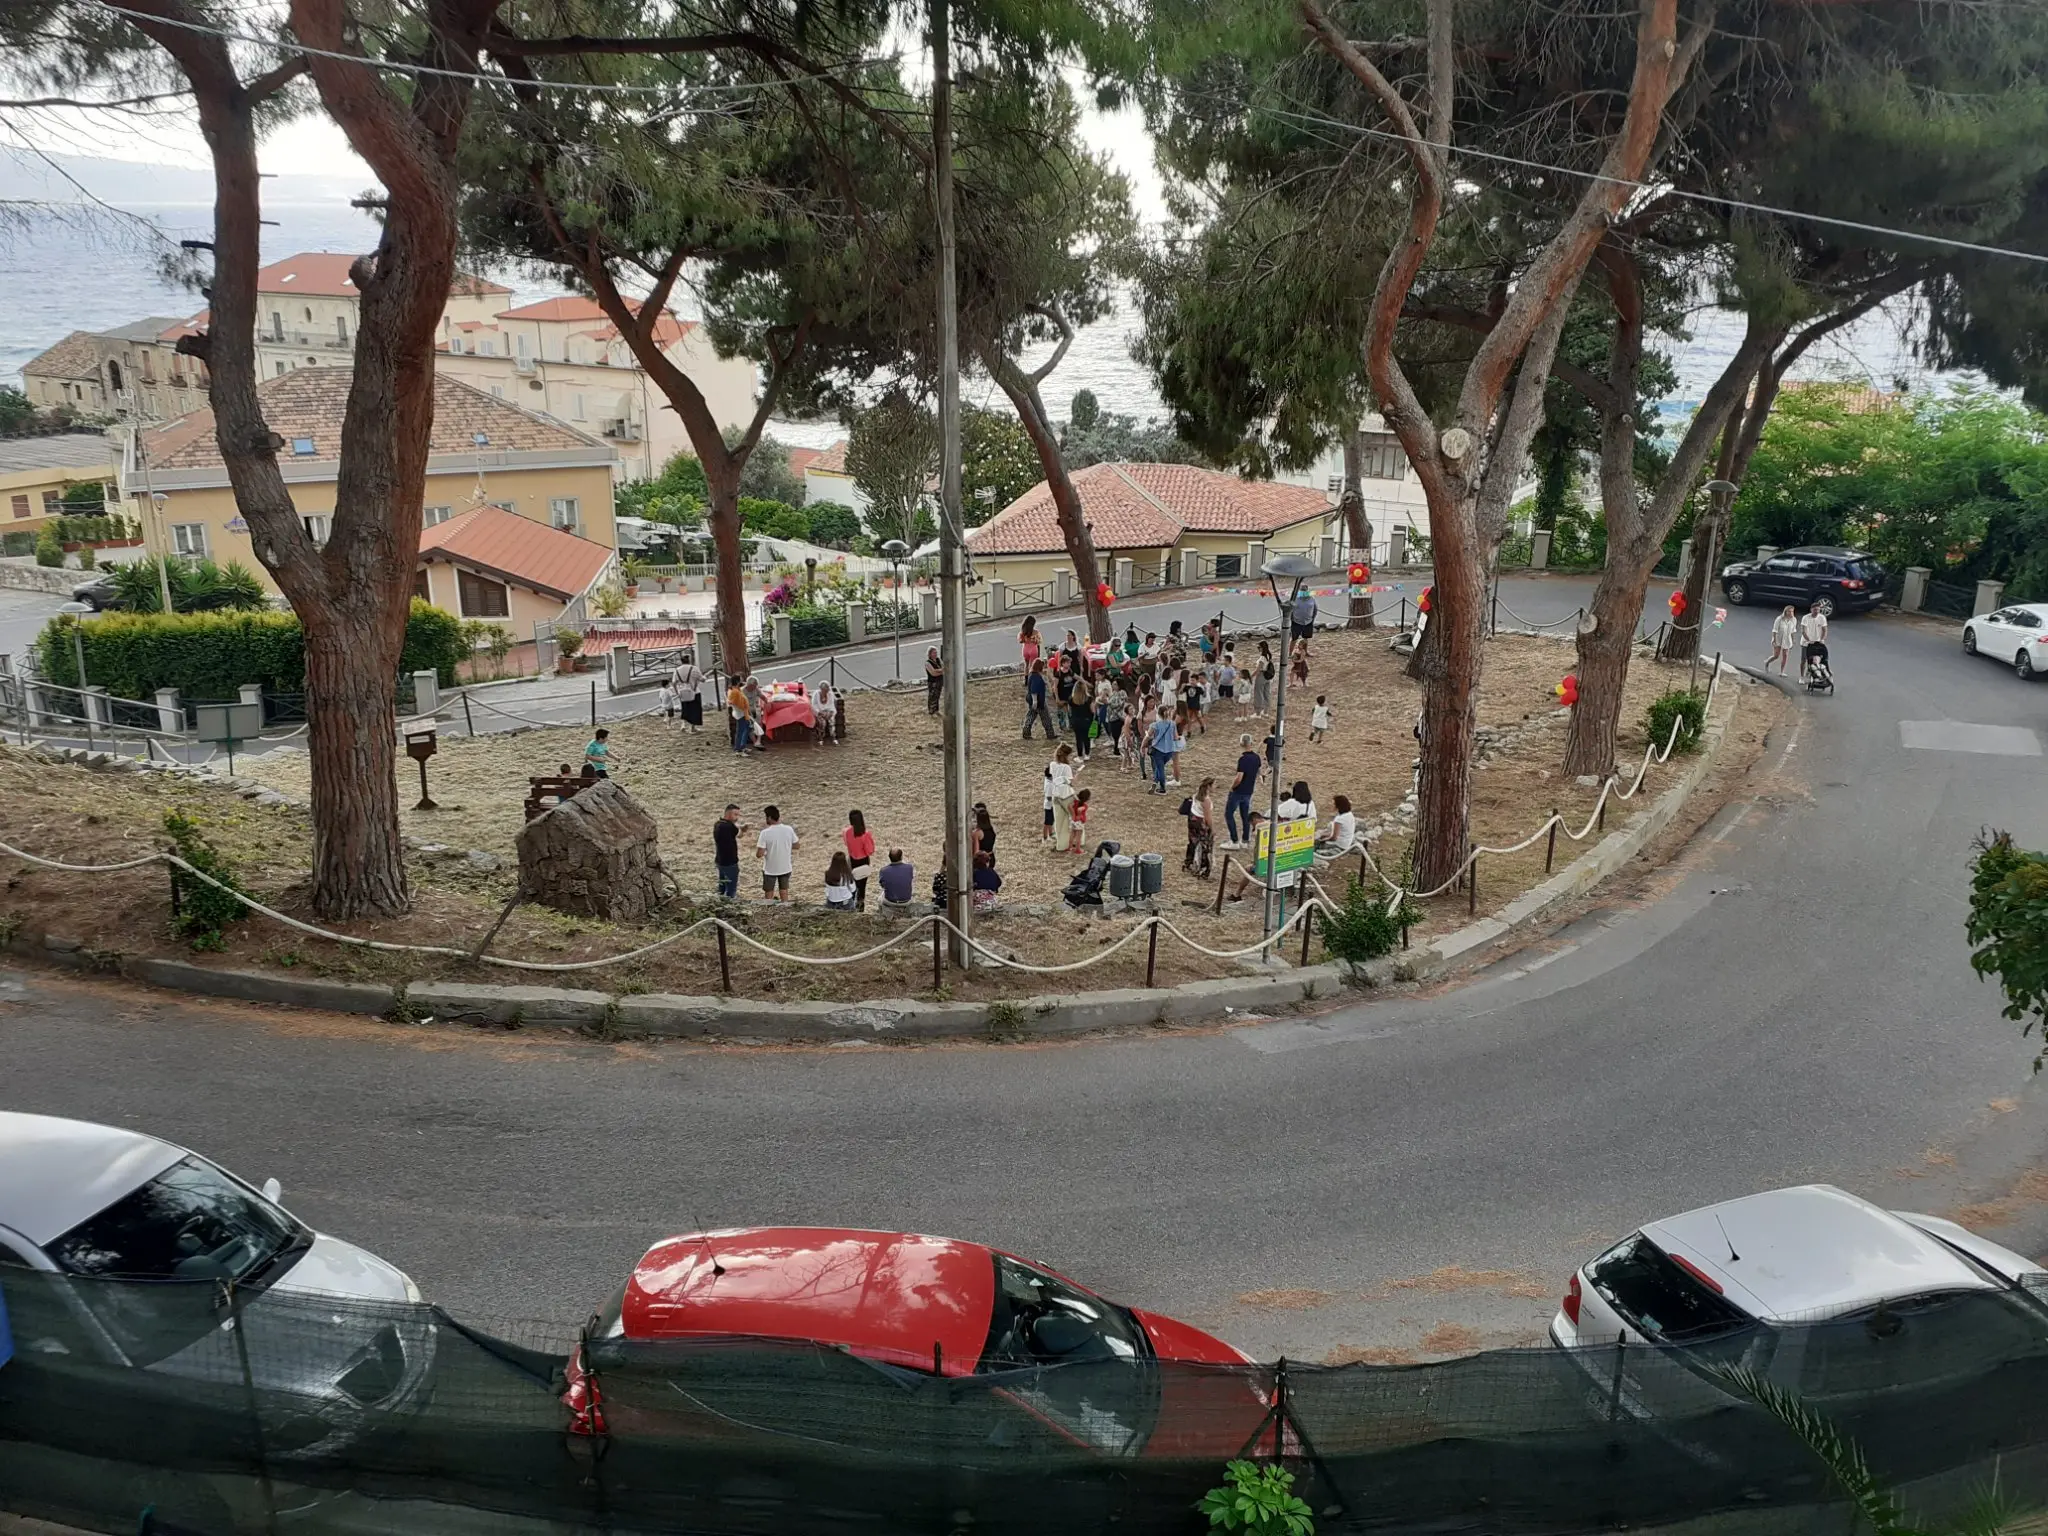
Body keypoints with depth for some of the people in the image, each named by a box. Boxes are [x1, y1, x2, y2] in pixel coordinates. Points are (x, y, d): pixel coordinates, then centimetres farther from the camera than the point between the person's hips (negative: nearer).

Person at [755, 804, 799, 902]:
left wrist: (757, 845, -2)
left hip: (770, 870, -3)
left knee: (769, 895, 15)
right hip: (786, 868, 3)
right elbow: (797, 845, 2)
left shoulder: (765, 833, -22)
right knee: (784, 892, 21)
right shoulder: (789, 829, -11)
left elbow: (759, 854, -21)